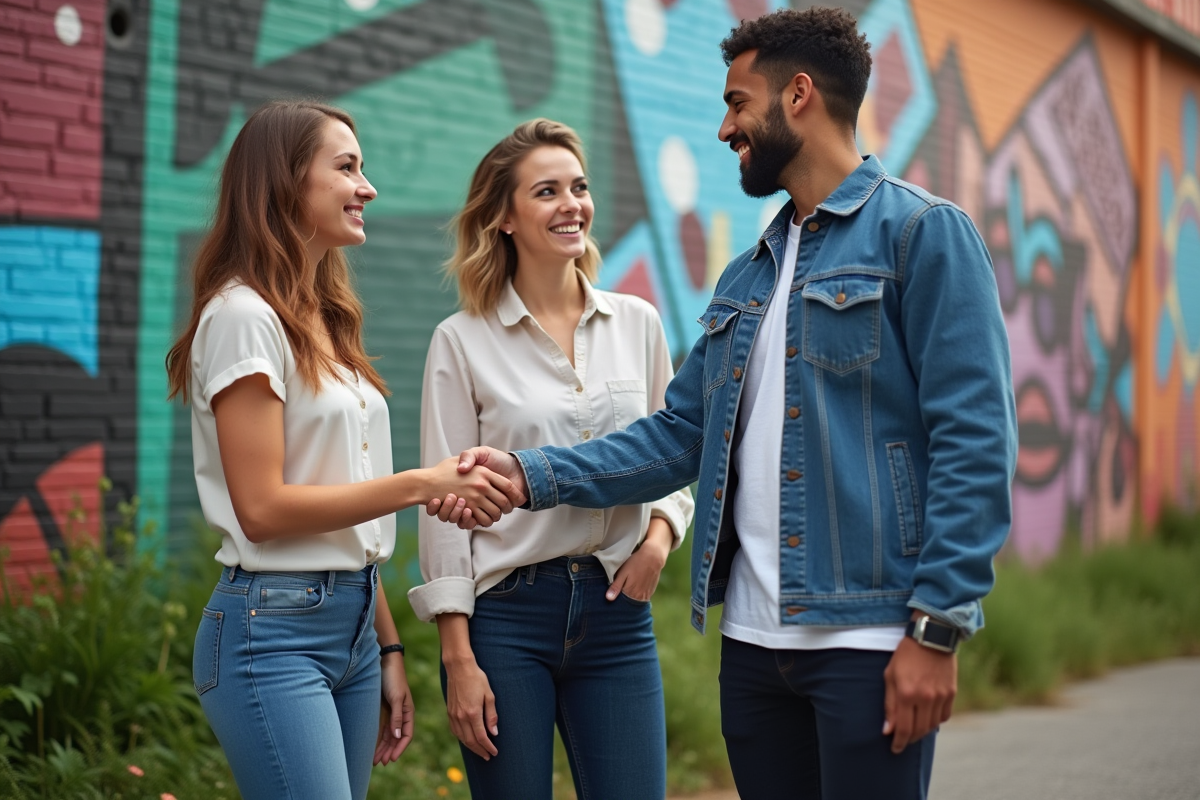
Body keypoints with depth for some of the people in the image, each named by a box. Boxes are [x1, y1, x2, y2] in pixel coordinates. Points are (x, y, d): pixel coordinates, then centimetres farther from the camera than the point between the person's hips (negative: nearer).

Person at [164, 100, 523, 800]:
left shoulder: (324, 321, 16)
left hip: (352, 621, 8)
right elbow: (262, 508, -16)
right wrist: (422, 485, -18)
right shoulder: (243, 315, -11)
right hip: (274, 629, -8)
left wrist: (387, 646, 14)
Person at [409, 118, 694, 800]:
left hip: (617, 610, 3)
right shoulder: (462, 342, -1)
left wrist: (660, 531, -5)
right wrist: (458, 655, -8)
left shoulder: (638, 324, 8)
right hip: (505, 614, -2)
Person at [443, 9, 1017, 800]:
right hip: (754, 641, 7)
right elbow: (679, 434, 14)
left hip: (869, 642, -7)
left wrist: (938, 627, -16)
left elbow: (974, 442, -11)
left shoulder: (923, 232, -5)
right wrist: (532, 474, 1)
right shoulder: (747, 276, 17)